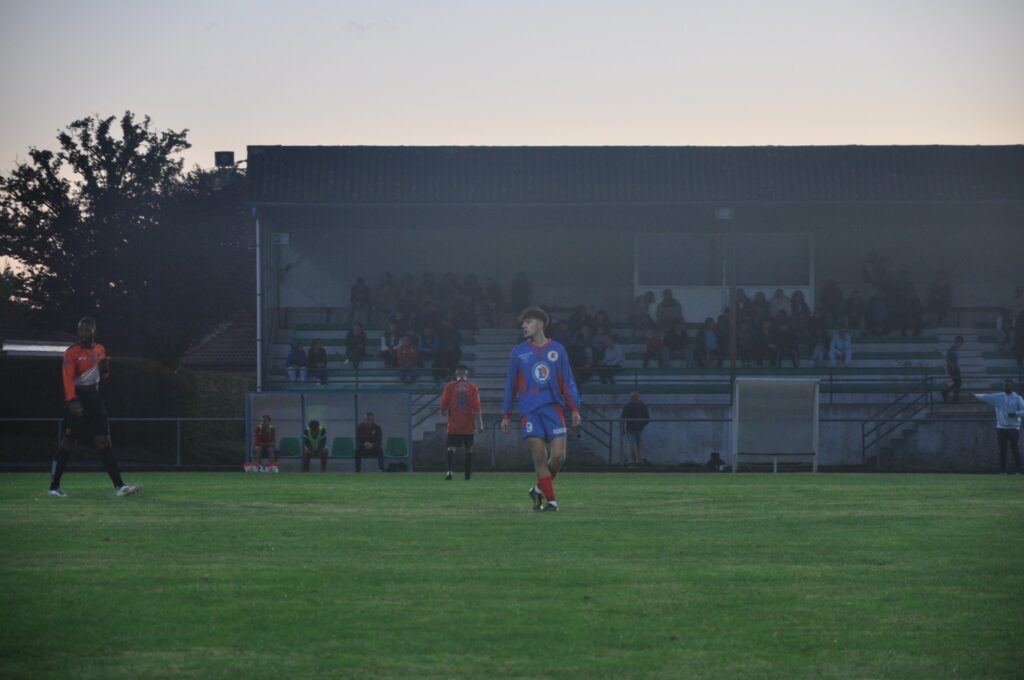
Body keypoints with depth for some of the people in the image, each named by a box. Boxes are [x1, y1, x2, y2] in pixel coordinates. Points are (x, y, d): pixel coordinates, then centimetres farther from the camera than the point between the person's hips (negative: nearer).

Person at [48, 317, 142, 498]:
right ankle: (54, 486, 11)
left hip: (94, 398, 5)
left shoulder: (100, 349, 11)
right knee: (68, 443, -1)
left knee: (104, 442, -2)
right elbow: (68, 379, -20)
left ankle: (119, 486, -7)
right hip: (78, 399, -5)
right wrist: (72, 401, -33)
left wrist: (105, 368, -1)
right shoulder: (72, 352, -9)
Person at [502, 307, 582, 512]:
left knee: (558, 456, -7)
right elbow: (510, 385, 11)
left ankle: (540, 489, 15)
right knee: (539, 457, -7)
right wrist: (506, 415, 8)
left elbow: (567, 381, 10)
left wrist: (574, 408, 1)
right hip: (529, 412, -1)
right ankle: (551, 499, 0)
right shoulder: (518, 353, 8)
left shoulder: (557, 350, 8)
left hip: (554, 409, 1)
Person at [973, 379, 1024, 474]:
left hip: (1014, 428, -2)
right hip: (1001, 427, 2)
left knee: (1015, 450, -2)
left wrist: (1015, 414, -21)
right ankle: (1002, 471, 4)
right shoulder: (998, 397, 9)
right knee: (1002, 450, 1)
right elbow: (986, 397, -2)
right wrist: (975, 396, -16)